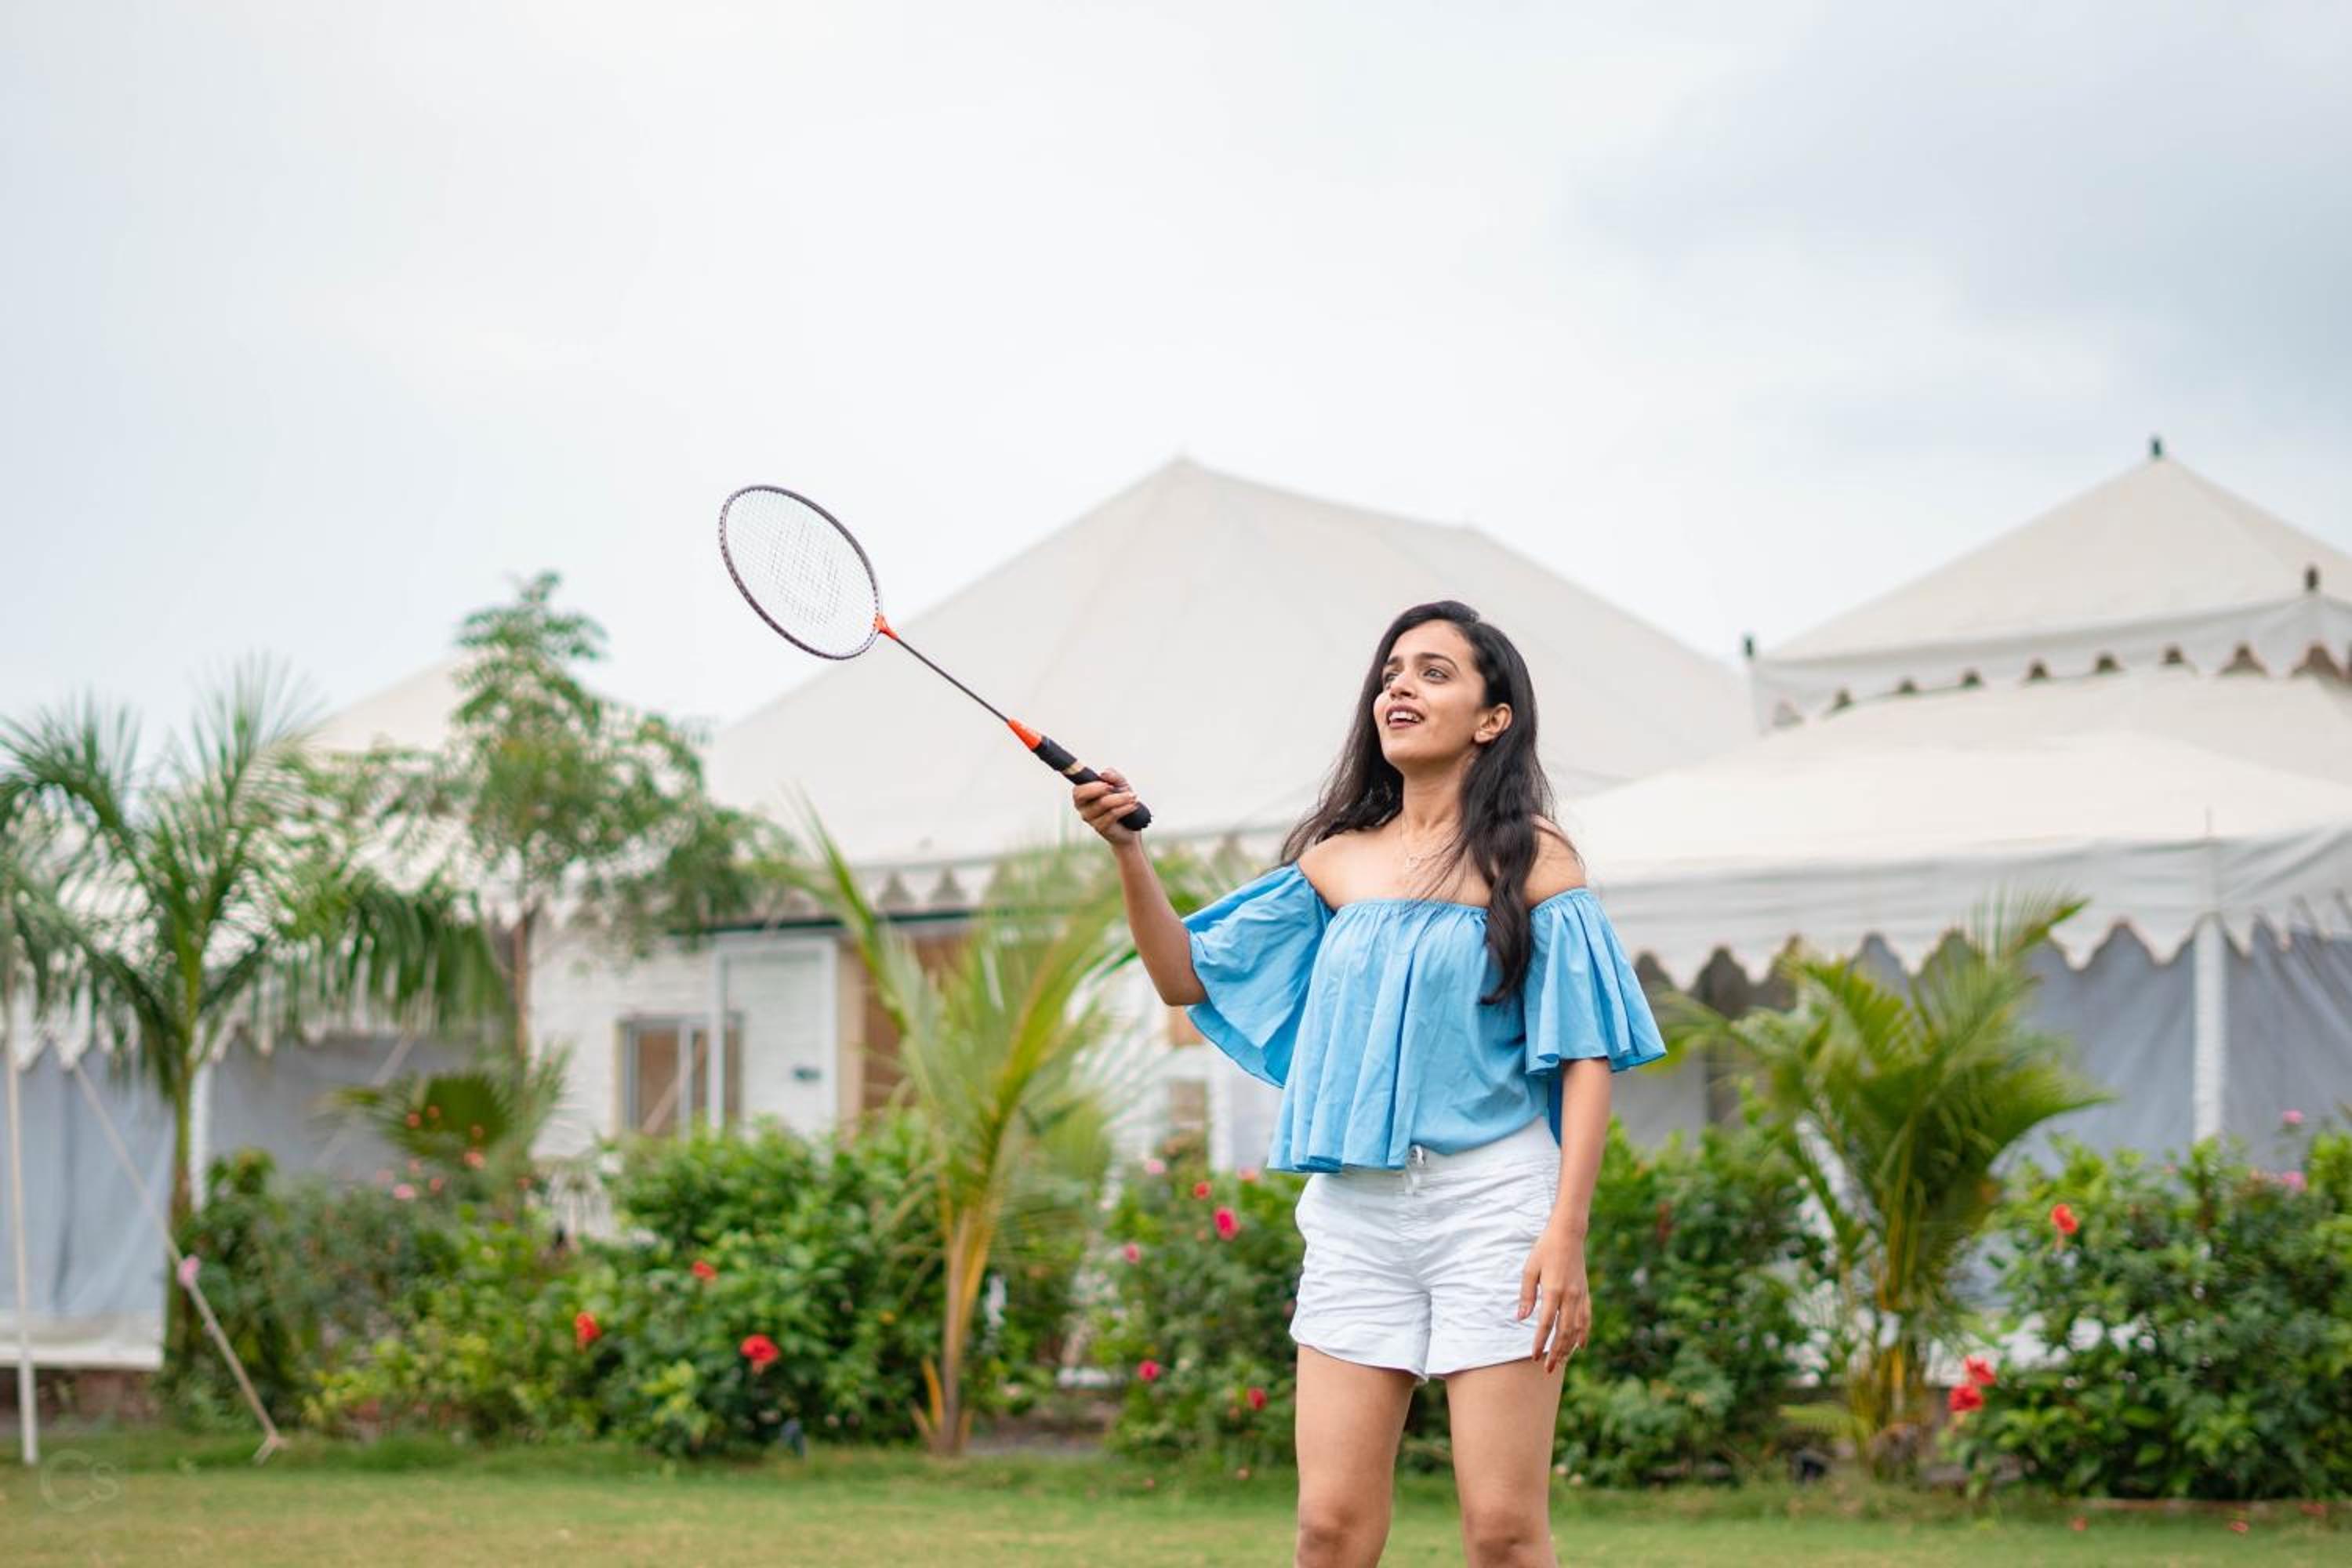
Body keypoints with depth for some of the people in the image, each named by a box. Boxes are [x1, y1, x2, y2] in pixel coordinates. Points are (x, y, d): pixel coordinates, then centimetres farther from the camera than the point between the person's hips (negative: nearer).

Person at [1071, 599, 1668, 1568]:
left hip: (1492, 1203, -4)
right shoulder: (1335, 860, 12)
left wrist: (1568, 1232, -13)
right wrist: (1129, 850, 1)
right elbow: (1188, 977, 16)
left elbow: (1584, 1055, -4)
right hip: (1355, 1208, 4)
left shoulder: (1532, 861, 0)